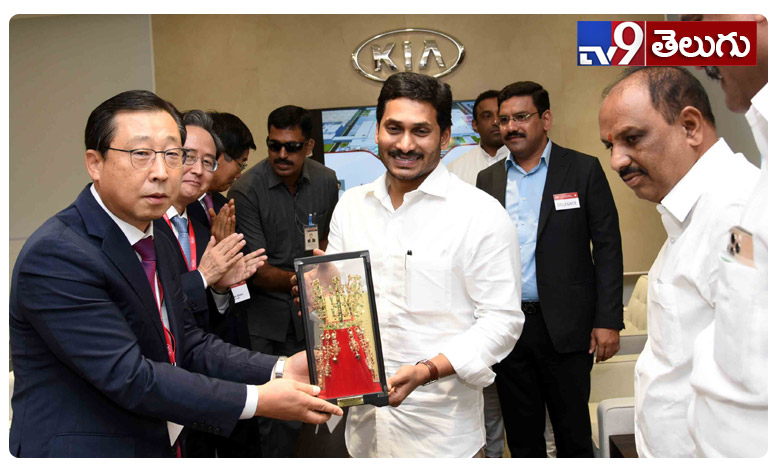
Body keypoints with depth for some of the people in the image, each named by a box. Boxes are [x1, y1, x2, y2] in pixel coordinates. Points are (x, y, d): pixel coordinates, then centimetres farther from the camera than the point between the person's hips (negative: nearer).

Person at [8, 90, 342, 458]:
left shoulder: (159, 245, 4)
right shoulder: (55, 254, -23)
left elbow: (188, 343, 2)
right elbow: (129, 378, -26)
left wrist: (280, 370, -11)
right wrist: (257, 400, -24)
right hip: (83, 451, -7)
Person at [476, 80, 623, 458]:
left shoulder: (584, 170, 0)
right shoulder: (488, 179, 9)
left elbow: (607, 248, -3)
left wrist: (608, 321, -9)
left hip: (564, 327, -3)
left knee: (573, 433, 8)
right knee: (521, 434, 15)